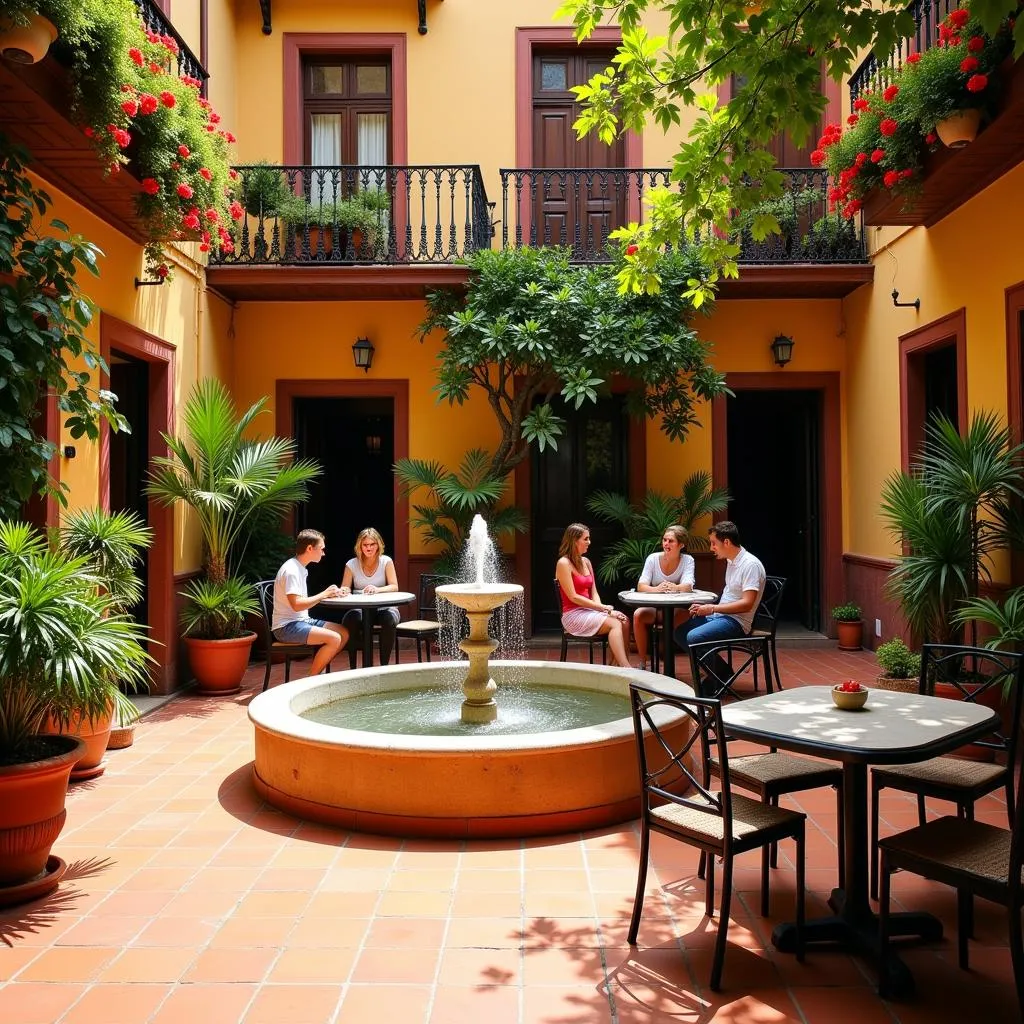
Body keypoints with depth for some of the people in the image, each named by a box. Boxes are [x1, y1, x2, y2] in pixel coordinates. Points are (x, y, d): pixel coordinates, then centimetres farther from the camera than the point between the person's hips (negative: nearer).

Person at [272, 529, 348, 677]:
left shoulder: (301, 569, 14)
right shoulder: (291, 570, -18)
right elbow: (296, 605, -25)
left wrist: (327, 594, 0)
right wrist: (324, 594, -16)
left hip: (302, 620, 10)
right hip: (287, 627, -10)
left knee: (344, 633, 4)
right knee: (334, 639, -24)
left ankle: (318, 671, 6)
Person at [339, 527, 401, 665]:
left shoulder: (386, 561, 3)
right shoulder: (351, 564, 5)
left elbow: (394, 587, -4)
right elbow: (345, 589, 7)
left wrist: (378, 589, -25)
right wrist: (344, 591, -19)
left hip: (383, 607, -1)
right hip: (359, 608, 1)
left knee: (389, 619, -35)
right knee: (349, 621, -33)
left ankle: (384, 664, -19)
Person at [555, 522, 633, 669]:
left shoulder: (586, 562, 15)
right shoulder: (563, 563, -9)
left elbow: (594, 593, 13)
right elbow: (573, 597, -14)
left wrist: (602, 607, -8)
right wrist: (603, 607, -15)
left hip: (589, 611, 7)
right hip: (573, 615, -7)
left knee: (624, 622, -19)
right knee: (614, 624, -27)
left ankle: (617, 664, -23)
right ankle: (626, 667, -34)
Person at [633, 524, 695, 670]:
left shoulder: (687, 561, -5)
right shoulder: (653, 558, -4)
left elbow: (688, 587, -21)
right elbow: (641, 586, -14)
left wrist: (675, 588, -46)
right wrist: (656, 589, -38)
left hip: (677, 609, -1)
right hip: (652, 607, 1)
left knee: (688, 615, -34)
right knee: (638, 615, -30)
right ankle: (642, 662, -15)